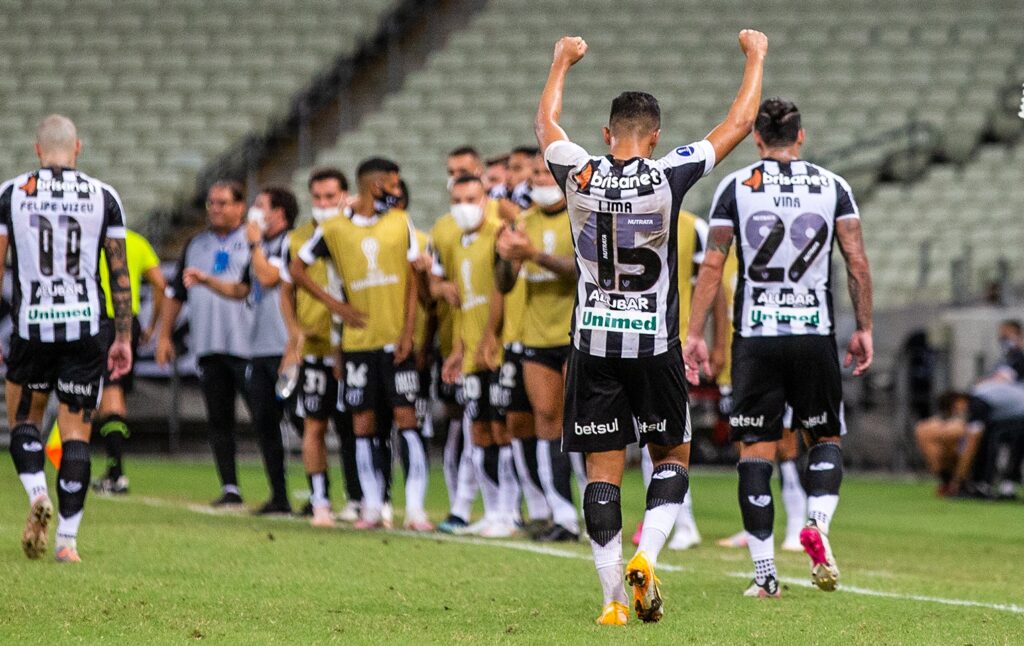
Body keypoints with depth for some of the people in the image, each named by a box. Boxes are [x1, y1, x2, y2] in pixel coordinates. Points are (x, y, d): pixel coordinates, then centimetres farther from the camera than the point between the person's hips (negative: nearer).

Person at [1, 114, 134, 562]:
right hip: (84, 327, 0)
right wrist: (123, 337, 9)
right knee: (76, 433, 6)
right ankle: (67, 539, 2)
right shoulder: (103, 197, 2)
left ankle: (38, 495, -8)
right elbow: (120, 274, 3)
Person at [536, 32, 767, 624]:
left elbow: (546, 122, 18)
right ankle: (646, 558, -5)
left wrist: (563, 62, 35)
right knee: (673, 457, 15)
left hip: (593, 345, 2)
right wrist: (756, 56, 17)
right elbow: (739, 125, 2)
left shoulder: (579, 175, -5)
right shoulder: (667, 176, -10)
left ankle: (614, 598, 1)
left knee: (604, 471, 4)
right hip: (654, 346, -2)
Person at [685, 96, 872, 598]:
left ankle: (765, 573, 0)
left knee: (755, 451, 4)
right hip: (815, 333, 1)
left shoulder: (735, 187, 1)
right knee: (825, 439, 16)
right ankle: (817, 523, -13)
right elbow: (858, 263, 1)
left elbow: (712, 264, -3)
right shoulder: (832, 186, 4)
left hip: (755, 337, -1)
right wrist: (864, 329, 9)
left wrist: (694, 333, 1)